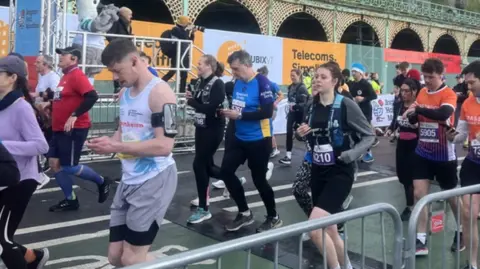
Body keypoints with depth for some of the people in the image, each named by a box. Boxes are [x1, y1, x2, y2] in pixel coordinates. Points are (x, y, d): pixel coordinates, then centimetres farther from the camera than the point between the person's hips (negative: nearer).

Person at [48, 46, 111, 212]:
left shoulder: (77, 75, -15)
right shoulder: (66, 76, 14)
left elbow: (92, 97, -28)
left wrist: (75, 116, -30)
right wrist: (51, 105, 11)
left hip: (74, 129, -10)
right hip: (60, 129, 10)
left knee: (69, 167, -5)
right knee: (54, 164, 8)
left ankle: (102, 182, 17)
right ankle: (71, 200, 19)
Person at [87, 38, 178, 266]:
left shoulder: (159, 92, -16)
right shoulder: (125, 93, 12)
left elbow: (164, 146, -24)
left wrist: (116, 147, -22)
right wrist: (108, 142, -2)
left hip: (155, 179, -9)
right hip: (130, 179, 9)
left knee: (131, 259, -3)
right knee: (115, 256, 13)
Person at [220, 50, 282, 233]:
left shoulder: (261, 82, -18)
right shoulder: (238, 82, 4)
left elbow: (267, 111, -25)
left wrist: (240, 115, -25)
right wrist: (229, 111, -1)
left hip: (259, 140, -8)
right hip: (240, 138, 8)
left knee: (259, 180, 2)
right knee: (226, 171, 5)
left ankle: (273, 218, 25)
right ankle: (244, 213, 21)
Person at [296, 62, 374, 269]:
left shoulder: (346, 105, -11)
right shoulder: (312, 106, 5)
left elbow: (369, 136, -6)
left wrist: (349, 155, -19)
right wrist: (302, 133, -3)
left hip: (340, 172, -6)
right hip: (317, 171, 6)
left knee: (314, 228, -19)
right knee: (329, 231, 13)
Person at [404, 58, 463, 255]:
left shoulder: (449, 94, -13)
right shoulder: (422, 93, 4)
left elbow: (443, 114, -33)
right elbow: (414, 119, 8)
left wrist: (418, 109, -34)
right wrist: (411, 114, -13)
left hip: (444, 154, -5)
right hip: (423, 152, 5)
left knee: (451, 195, 11)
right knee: (419, 193, -3)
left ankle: (462, 232, 35)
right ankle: (421, 241, 2)